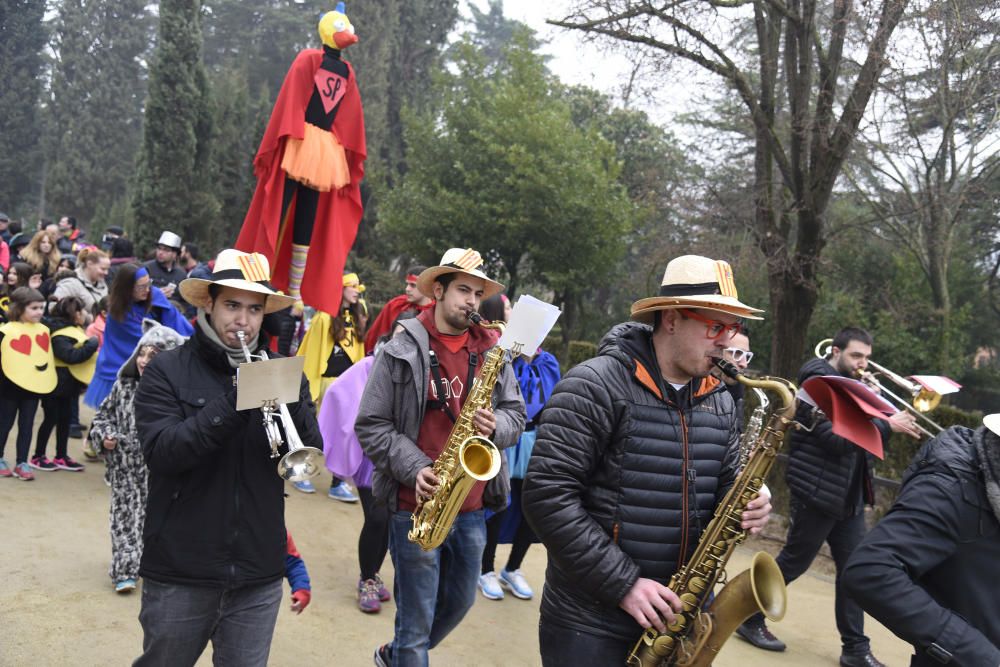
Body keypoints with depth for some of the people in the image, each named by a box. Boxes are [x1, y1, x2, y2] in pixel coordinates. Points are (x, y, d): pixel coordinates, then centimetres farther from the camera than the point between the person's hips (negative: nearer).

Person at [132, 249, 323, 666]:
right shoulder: (167, 370, -3)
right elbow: (160, 453, -17)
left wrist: (290, 403, -21)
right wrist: (232, 404, -27)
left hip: (259, 574, 2)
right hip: (180, 573, -1)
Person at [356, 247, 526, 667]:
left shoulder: (492, 352, 4)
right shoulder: (400, 351, -8)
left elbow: (516, 415, 8)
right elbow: (370, 425, -7)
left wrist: (496, 426, -15)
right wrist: (414, 468, -18)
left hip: (473, 506, 5)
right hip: (416, 505, -5)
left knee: (459, 603, 23)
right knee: (417, 622, 4)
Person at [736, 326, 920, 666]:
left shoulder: (848, 385, 13)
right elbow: (837, 438, -24)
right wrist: (887, 424, -23)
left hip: (849, 497, 8)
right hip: (817, 494, -8)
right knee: (792, 564, 3)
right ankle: (750, 619, 19)